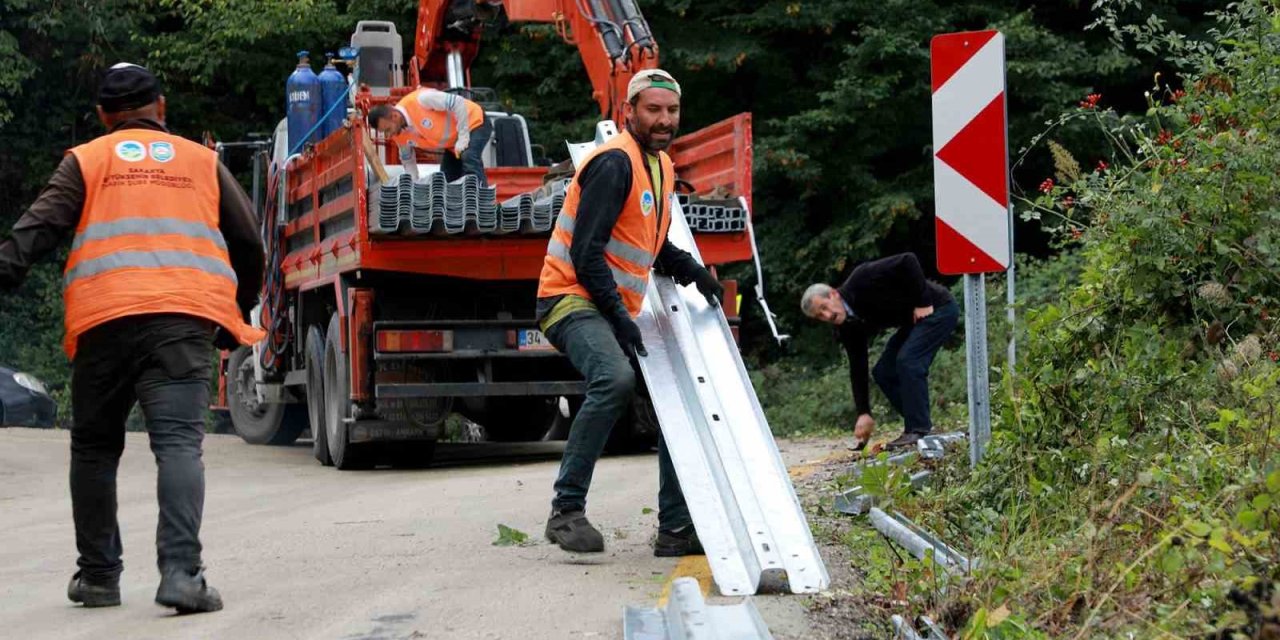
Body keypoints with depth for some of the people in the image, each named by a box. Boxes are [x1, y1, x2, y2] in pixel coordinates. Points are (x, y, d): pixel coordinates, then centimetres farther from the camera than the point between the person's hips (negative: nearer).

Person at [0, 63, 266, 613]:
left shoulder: (86, 160, 15)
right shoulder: (202, 162, 20)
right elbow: (247, 242, 21)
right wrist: (239, 310, 33)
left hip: (104, 319, 0)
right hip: (185, 318, 0)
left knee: (94, 447, 14)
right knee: (179, 442, -8)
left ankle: (98, 575, 19)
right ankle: (181, 571, -24)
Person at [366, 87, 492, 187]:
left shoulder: (420, 100, -34)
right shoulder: (399, 135, -9)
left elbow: (458, 103, -31)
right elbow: (408, 161, 9)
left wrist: (463, 138, -29)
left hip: (474, 123, -8)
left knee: (469, 159, -33)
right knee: (447, 181, 6)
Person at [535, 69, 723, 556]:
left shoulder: (662, 167, 15)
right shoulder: (614, 163, -16)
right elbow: (586, 251, -21)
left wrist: (691, 270, 13)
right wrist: (617, 315, -24)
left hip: (619, 311, 10)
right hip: (573, 299, -10)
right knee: (615, 379, -35)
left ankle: (677, 529, 17)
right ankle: (567, 511, -28)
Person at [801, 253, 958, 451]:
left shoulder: (862, 280, -27)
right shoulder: (847, 329, -4)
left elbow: (908, 261, -28)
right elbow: (857, 369, 0)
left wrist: (923, 302, -25)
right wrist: (864, 413, -4)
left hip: (938, 308, -8)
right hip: (912, 322, 8)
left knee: (908, 360, -22)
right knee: (884, 372, 0)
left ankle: (919, 430, -17)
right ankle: (918, 426, 8)